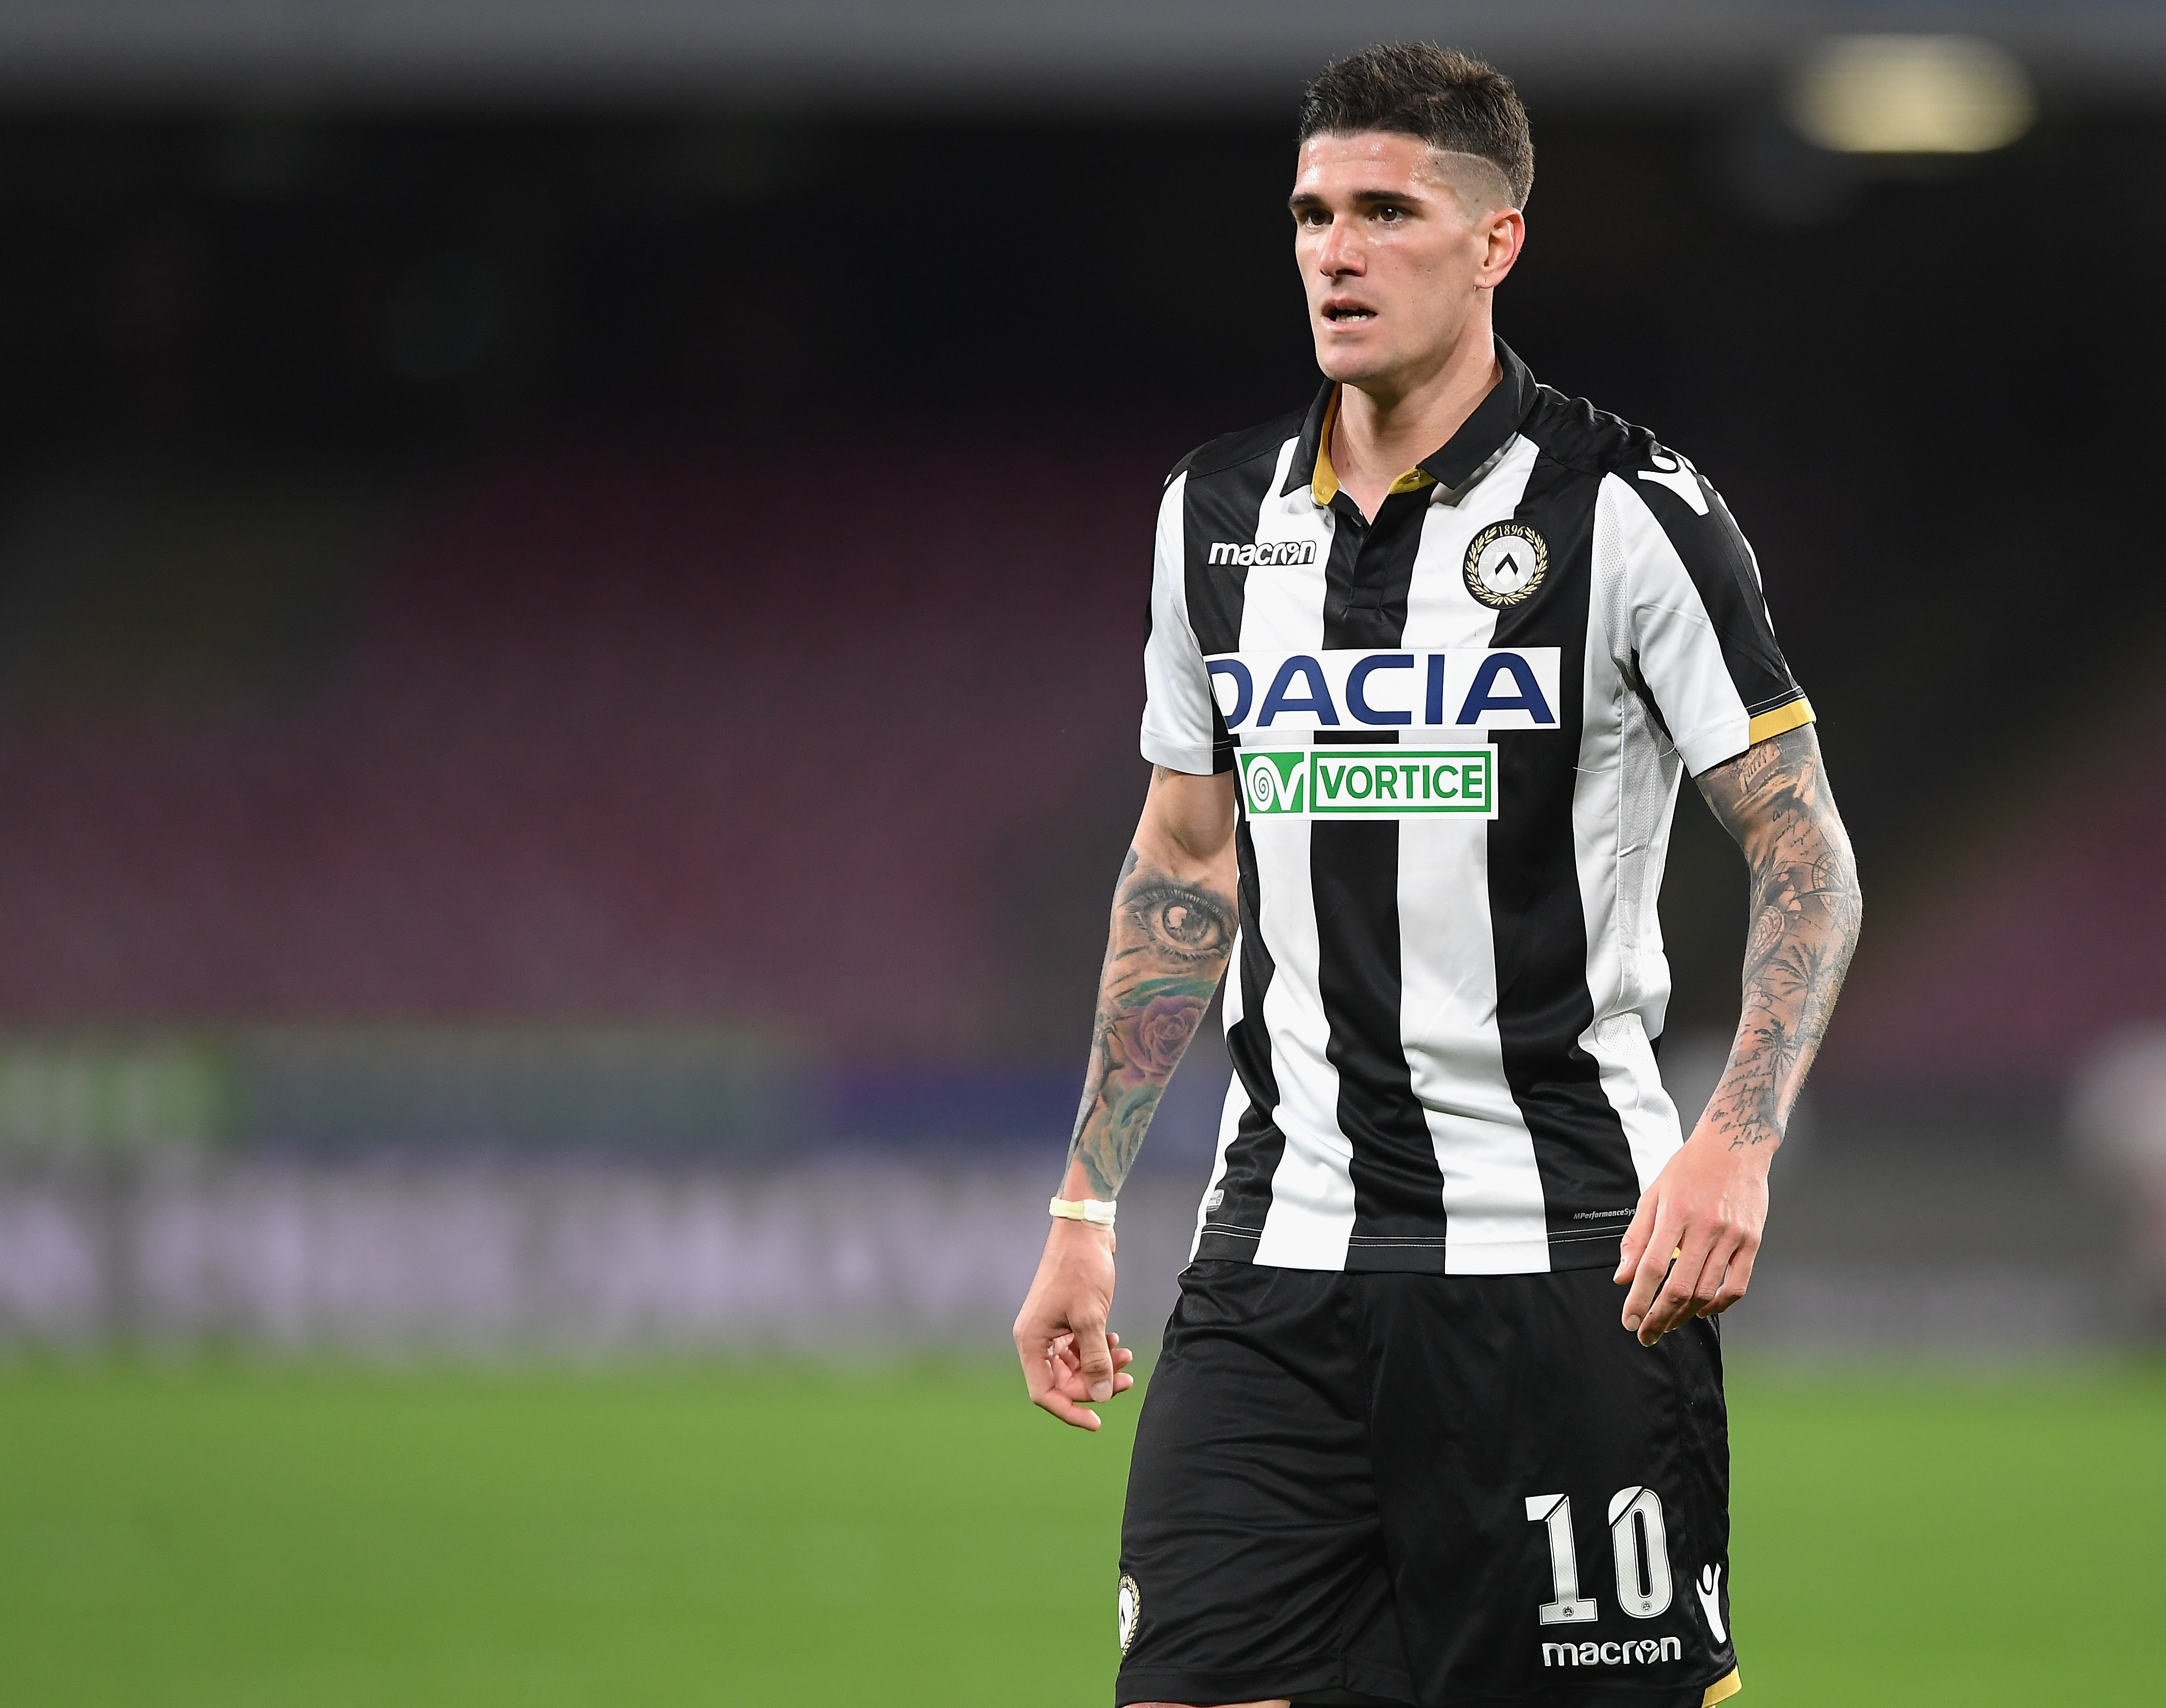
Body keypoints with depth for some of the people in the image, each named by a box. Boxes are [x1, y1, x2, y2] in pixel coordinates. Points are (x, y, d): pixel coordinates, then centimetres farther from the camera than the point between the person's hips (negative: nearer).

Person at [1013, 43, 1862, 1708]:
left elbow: (1808, 862, -5)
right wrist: (1085, 1207, 16)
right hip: (1279, 1246, 4)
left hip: (1567, 1249, -4)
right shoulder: (1216, 514, 10)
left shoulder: (1630, 511, -6)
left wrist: (1734, 1146, -21)